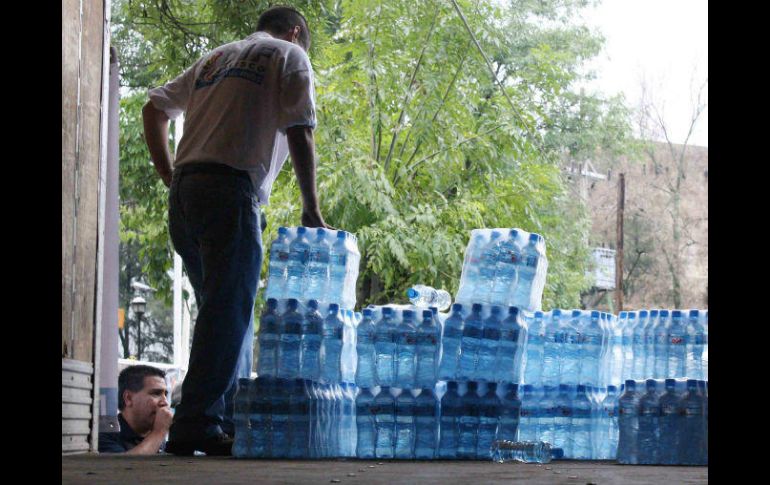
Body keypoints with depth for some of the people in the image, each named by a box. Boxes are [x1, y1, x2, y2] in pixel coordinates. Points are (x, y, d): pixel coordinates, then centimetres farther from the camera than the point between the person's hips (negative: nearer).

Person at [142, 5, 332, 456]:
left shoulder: (215, 58, 28)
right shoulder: (290, 56, 9)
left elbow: (154, 109, 25)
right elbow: (300, 135, -2)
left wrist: (171, 178, 20)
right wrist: (312, 210, -1)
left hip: (183, 193, 7)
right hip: (230, 189, -7)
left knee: (226, 311, 13)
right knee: (230, 311, -10)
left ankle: (230, 423, 13)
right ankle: (197, 426, -17)